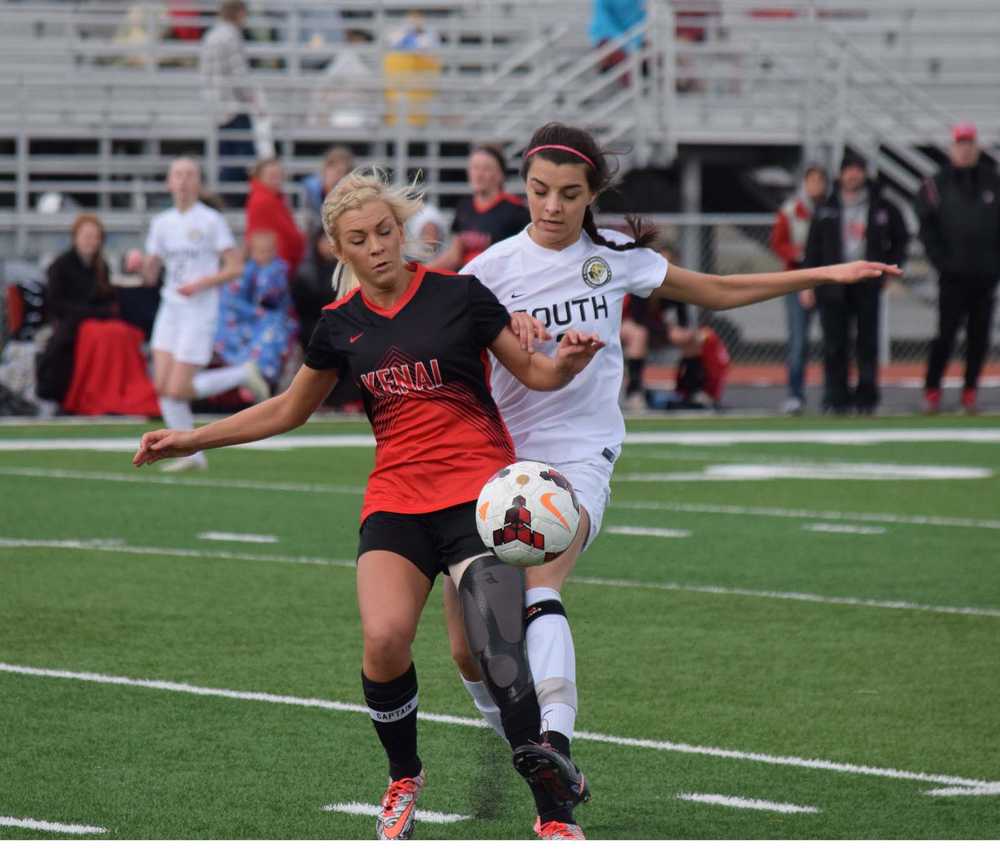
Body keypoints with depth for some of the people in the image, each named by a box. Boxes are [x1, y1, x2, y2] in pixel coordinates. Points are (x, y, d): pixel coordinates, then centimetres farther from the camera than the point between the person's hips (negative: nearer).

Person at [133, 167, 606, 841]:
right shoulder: (341, 325, 8)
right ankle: (404, 779, 4)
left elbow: (535, 373, 5)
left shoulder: (459, 295, -2)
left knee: (499, 653, -18)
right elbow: (288, 411, 23)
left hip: (480, 493, -3)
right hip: (397, 499, 3)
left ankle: (552, 811, -8)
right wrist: (191, 440, 21)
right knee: (384, 637, -22)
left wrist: (568, 361, -18)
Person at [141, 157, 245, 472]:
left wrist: (202, 283, -20)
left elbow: (236, 267, -7)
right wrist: (141, 264, -9)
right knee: (162, 385, -4)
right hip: (170, 309, 6)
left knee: (178, 390, -10)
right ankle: (191, 454, 6)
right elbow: (150, 276, 13)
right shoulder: (162, 223, 10)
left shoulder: (211, 221, -7)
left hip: (199, 312, -6)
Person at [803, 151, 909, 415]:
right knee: (834, 345, -3)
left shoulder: (882, 208, 5)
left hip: (867, 285, 0)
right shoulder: (827, 209, 7)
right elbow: (813, 247, 7)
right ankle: (836, 399, 1)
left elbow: (900, 240, 15)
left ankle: (866, 399, 9)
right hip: (833, 283, 0)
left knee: (867, 343, 1)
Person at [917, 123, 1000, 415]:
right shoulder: (936, 186, 4)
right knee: (946, 333, -6)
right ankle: (932, 390, 3)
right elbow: (927, 227, 2)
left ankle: (970, 391, 12)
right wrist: (940, 260, -7)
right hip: (953, 275, -2)